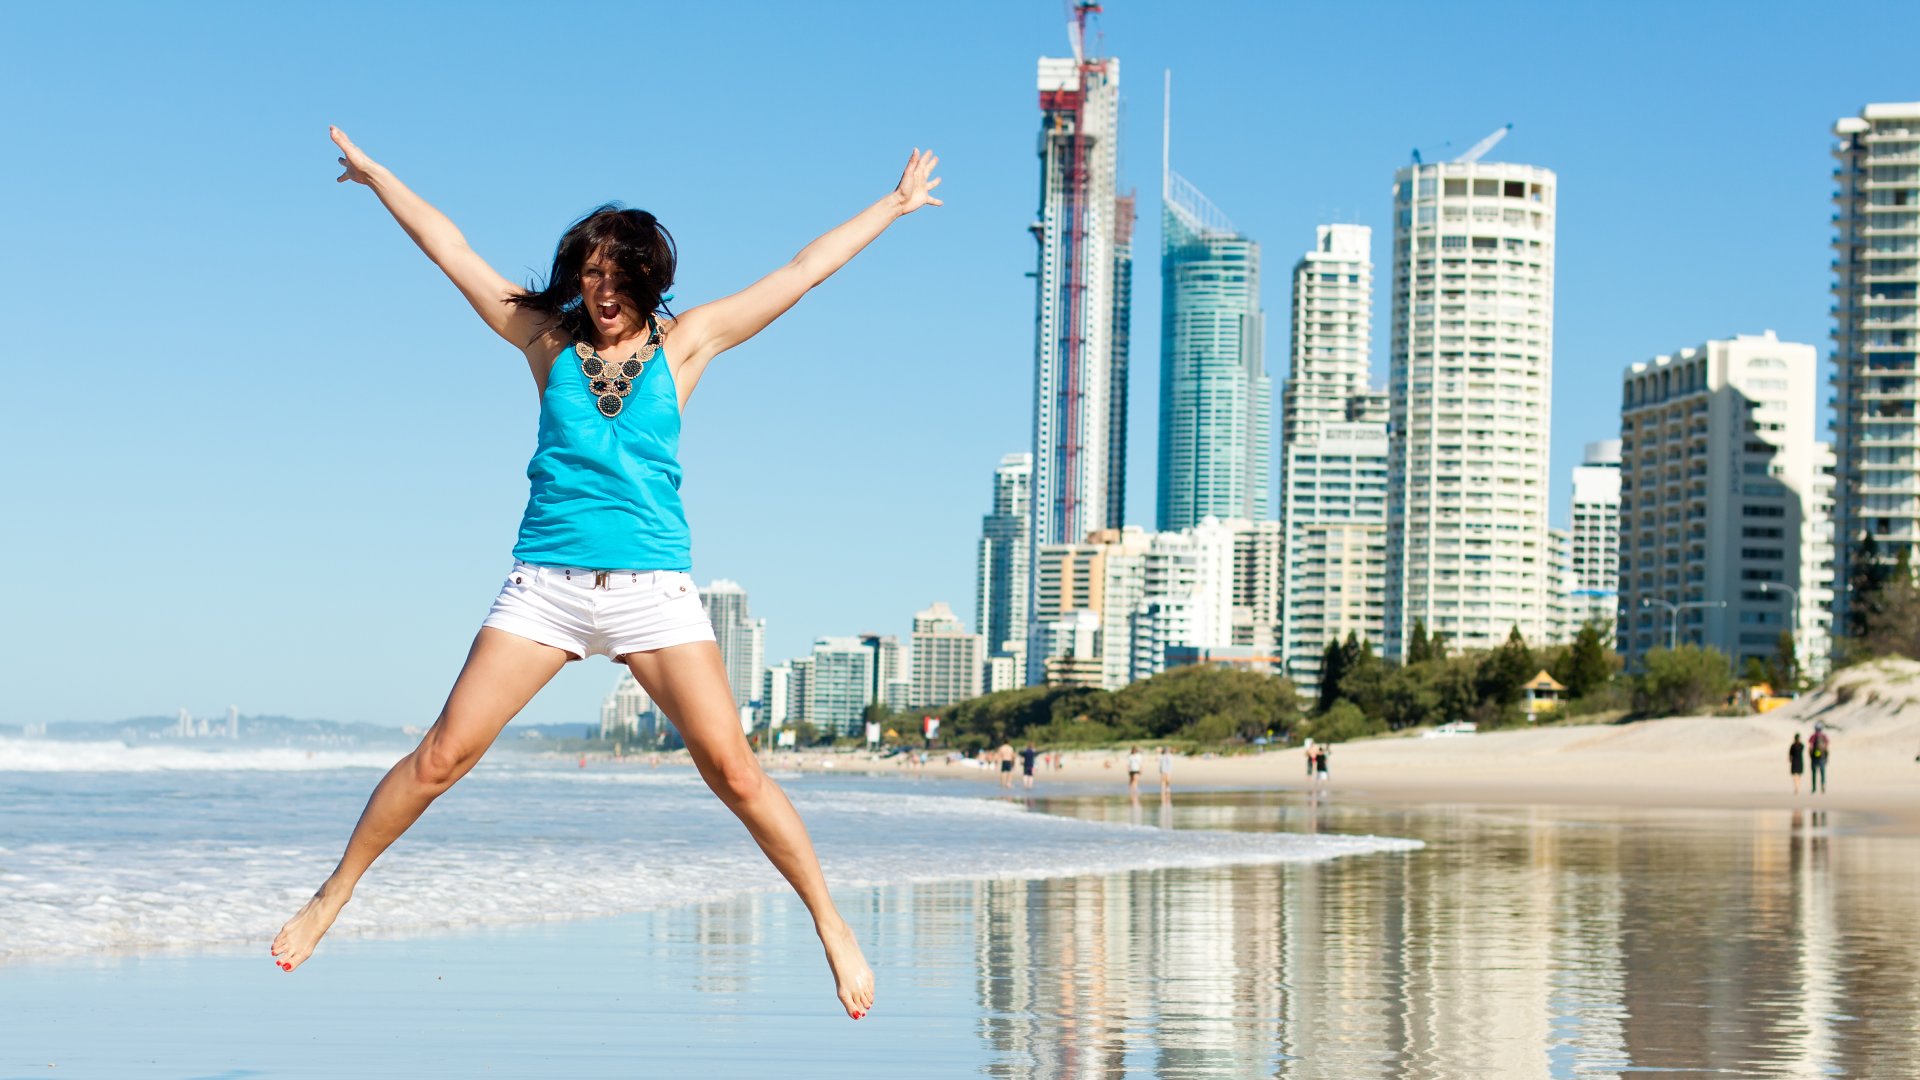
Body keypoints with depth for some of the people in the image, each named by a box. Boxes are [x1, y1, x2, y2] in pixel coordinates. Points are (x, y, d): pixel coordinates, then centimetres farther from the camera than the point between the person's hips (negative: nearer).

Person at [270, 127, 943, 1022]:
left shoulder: (685, 342, 7)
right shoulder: (547, 336, 8)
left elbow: (802, 271, 12)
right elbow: (447, 246, 15)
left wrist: (891, 209, 17)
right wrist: (375, 173, 21)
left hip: (653, 589, 0)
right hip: (545, 582, 1)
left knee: (731, 767, -7)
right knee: (444, 753, -4)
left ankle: (831, 925, 2)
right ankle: (332, 896, 10)